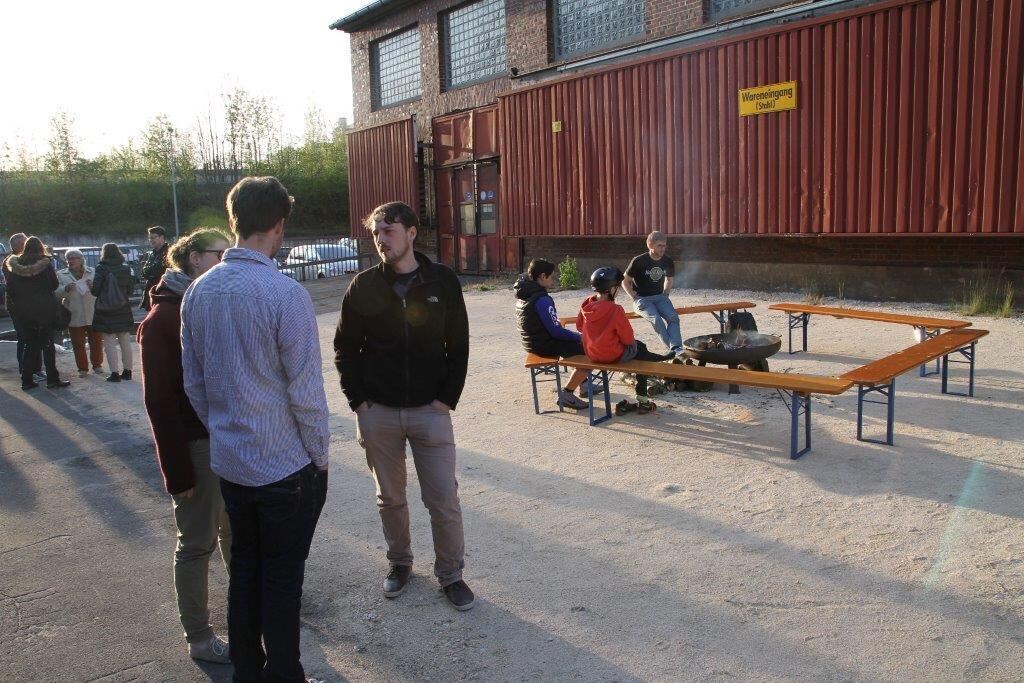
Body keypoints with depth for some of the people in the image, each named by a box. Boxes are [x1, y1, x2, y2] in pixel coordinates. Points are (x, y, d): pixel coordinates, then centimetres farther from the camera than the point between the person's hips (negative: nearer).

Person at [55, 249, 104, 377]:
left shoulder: (93, 272, 6)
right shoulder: (61, 275, 5)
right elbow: (56, 294, -2)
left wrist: (94, 286, -18)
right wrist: (66, 289, -21)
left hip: (93, 315, 0)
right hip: (74, 317, 0)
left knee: (96, 342, 7)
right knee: (78, 344, 4)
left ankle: (97, 365, 22)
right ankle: (82, 368, 14)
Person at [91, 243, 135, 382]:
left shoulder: (101, 269, -10)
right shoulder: (125, 269, 0)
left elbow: (95, 290, -11)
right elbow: (129, 291, 6)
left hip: (106, 312, -4)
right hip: (124, 310, 4)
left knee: (110, 344, 1)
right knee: (125, 343, 11)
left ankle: (115, 373, -1)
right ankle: (127, 371, 17)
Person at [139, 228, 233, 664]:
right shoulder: (163, 319, -13)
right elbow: (160, 402, -15)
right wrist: (177, 470, -16)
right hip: (197, 446, -7)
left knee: (235, 531, 20)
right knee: (198, 543, 7)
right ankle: (199, 639, 22)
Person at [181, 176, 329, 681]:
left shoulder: (198, 291, -1)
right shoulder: (285, 294, -21)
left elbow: (193, 384, 7)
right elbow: (306, 392, -17)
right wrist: (320, 454, -4)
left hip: (228, 462, 6)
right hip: (286, 466, -6)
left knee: (244, 567, 20)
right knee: (282, 576, 9)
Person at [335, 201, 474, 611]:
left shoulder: (443, 282, -2)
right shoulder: (364, 286, 0)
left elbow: (458, 346, 1)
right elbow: (345, 347, 5)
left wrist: (448, 397, -5)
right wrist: (357, 399, -2)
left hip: (430, 410, -1)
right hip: (377, 412, 2)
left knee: (444, 499, 1)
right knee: (390, 498, 14)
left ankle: (450, 573, 19)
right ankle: (399, 562, 35)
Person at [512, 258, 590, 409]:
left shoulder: (523, 294, 7)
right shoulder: (542, 299, -23)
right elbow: (555, 331, -23)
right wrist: (579, 336, -9)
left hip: (532, 341, 10)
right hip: (545, 345, -10)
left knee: (576, 339, 26)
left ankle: (584, 384, 35)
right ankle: (566, 394, -7)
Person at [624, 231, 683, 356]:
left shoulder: (668, 262, 4)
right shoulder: (639, 261, -10)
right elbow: (625, 282, -1)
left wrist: (665, 295, 7)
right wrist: (635, 298, -9)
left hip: (660, 297, 4)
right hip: (642, 299, -4)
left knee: (673, 317, -26)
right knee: (656, 319, -32)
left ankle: (677, 348, -38)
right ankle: (673, 349, -34)